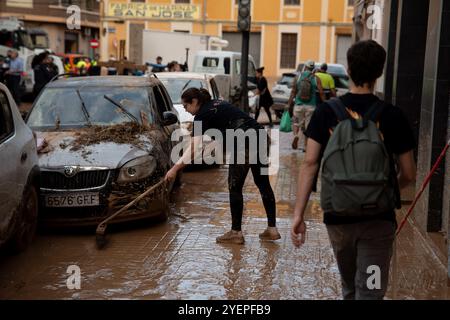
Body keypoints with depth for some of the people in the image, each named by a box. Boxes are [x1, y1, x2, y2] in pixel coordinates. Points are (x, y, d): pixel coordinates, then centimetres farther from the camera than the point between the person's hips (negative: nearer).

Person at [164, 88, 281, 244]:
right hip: (261, 136, 9)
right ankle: (272, 229, 17)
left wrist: (175, 168, -10)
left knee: (235, 187, 3)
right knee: (263, 184, 13)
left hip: (244, 142, -9)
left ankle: (236, 232, 9)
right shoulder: (217, 103, 22)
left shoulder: (202, 115, -3)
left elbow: (193, 148, -10)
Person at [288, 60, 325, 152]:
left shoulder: (298, 77, 2)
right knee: (308, 126, 7)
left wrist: (290, 104, 4)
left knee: (297, 123, 15)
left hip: (299, 105, 1)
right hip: (311, 106, -1)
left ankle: (296, 135, -14)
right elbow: (321, 93, -6)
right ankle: (304, 146, 7)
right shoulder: (316, 79, 0)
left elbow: (293, 92, -1)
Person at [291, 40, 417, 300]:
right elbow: (408, 174, -2)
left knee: (349, 287, 23)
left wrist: (299, 215, -6)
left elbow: (310, 164, -9)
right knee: (370, 292, 3)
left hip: (338, 218, 2)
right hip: (378, 220, -2)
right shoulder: (392, 116, -7)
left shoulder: (326, 113, -4)